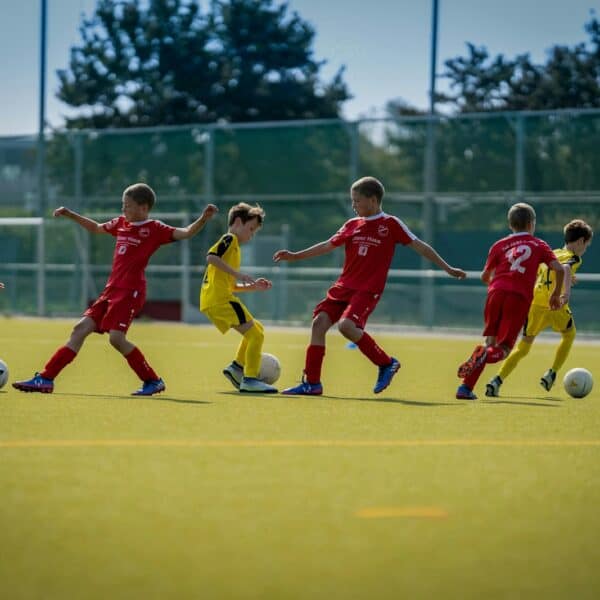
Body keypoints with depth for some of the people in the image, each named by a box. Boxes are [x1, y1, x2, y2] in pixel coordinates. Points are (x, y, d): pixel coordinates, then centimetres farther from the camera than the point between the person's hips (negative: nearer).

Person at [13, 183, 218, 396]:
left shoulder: (154, 229, -5)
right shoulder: (121, 223, 15)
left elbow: (186, 233, -15)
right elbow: (96, 228, 34)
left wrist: (203, 218, -32)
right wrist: (70, 215, 33)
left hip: (130, 291, -7)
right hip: (111, 289, 7)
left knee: (116, 337, -19)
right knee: (81, 328, 3)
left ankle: (153, 381, -4)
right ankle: (45, 379, 3)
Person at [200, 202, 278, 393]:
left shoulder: (233, 246, 28)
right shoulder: (229, 239, -2)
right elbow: (211, 257, -22)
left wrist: (252, 287, 18)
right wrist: (238, 274, -21)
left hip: (212, 302, 10)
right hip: (220, 299, -10)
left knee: (257, 329, 19)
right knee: (255, 334, -9)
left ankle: (237, 366, 10)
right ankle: (250, 379, -11)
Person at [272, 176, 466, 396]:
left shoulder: (391, 224, -2)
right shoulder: (352, 225, 13)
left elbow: (419, 246, 0)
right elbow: (328, 245, 23)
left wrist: (447, 268, -4)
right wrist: (295, 256, 23)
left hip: (368, 291, -6)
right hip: (343, 287, 6)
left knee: (346, 325, -27)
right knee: (319, 322, -7)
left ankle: (386, 363, -7)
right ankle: (312, 383, 0)